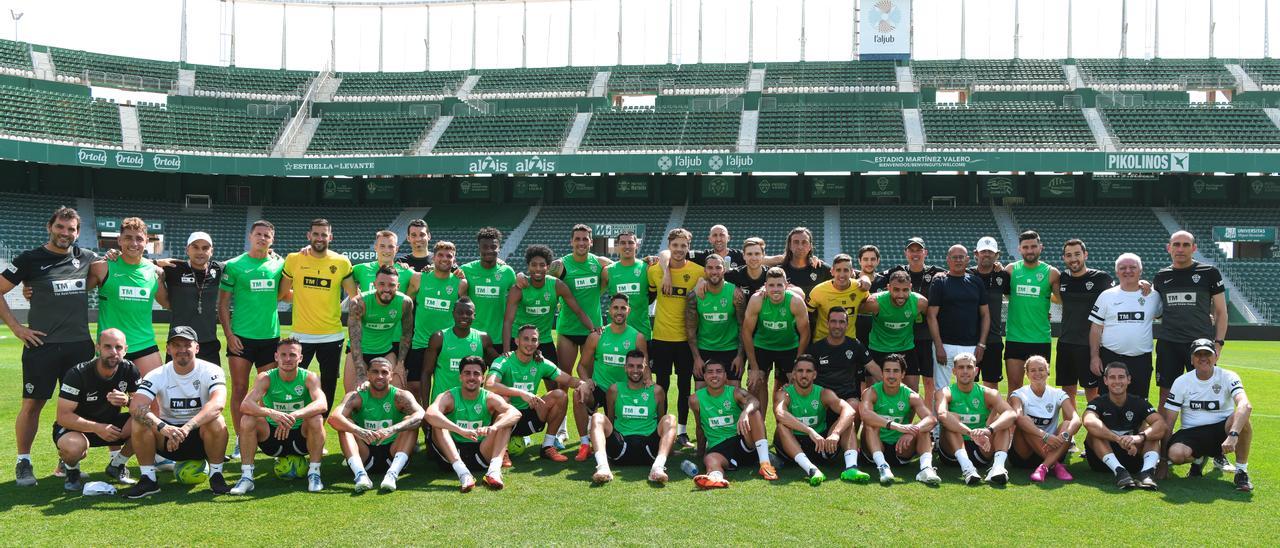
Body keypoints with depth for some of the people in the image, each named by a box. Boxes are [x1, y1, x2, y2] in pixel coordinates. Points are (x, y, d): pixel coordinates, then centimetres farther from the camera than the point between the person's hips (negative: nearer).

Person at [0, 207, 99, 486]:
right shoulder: (30, 259, -2)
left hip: (80, 345, 4)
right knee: (32, 403, 0)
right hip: (42, 345, -3)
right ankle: (23, 463, 14)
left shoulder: (86, 258, 8)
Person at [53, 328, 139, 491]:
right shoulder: (77, 374, -21)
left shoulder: (129, 370, -9)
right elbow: (63, 416, -24)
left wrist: (127, 401, -31)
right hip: (77, 427, -4)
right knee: (74, 447, -40)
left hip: (111, 424, 4)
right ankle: (71, 469, 1)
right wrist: (97, 428, -35)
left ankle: (116, 465, 2)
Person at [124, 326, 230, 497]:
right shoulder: (157, 376, -8)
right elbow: (135, 406, -25)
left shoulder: (211, 371, -13)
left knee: (216, 422, -34)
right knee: (140, 422, -25)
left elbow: (217, 404, -33)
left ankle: (216, 475, -13)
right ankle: (148, 479, -9)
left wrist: (186, 428, -47)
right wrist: (163, 427, -43)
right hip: (167, 439, 2)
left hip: (201, 436, -2)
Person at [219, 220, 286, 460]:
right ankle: (240, 441, 10)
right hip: (241, 337, -2)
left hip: (270, 336, 3)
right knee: (240, 390, 1)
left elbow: (283, 294, 15)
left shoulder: (279, 264, 7)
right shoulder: (234, 266, -1)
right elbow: (223, 303, 1)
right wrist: (228, 334, -8)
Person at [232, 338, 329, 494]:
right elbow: (245, 405, -25)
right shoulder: (266, 378, -8)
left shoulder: (309, 377, -11)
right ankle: (246, 476, -15)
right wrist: (271, 413, -44)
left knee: (316, 420, -31)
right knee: (247, 420, -23)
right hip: (272, 437, 1)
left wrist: (294, 416, -47)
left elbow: (322, 404, -30)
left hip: (301, 436, -1)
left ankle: (314, 473, -17)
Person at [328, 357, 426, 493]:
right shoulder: (357, 397, -3)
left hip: (392, 456, -1)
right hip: (365, 458, 1)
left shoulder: (400, 396, -5)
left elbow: (420, 414, -26)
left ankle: (392, 474, -37)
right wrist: (358, 431, -42)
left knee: (409, 421, -20)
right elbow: (333, 417, -23)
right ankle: (361, 475, -37)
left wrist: (393, 429, -43)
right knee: (345, 424, -18)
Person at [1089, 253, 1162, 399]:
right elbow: (1096, 328, 3)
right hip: (1110, 358, -1)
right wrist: (1094, 356, -2)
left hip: (1141, 360, 1)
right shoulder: (1107, 296, 4)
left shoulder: (1152, 296, 6)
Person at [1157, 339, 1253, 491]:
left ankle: (1242, 471, -15)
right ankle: (1198, 459, 7)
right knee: (1176, 453, -32)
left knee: (1242, 419, -33)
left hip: (1221, 430, -1)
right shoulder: (1181, 382, -3)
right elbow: (1168, 422, -3)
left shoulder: (1228, 377, -8)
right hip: (1191, 433, 1)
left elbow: (1245, 405, -28)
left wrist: (1233, 435, -46)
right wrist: (1163, 460, -7)